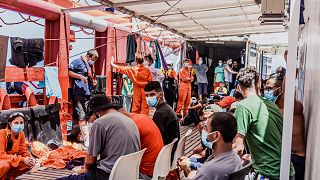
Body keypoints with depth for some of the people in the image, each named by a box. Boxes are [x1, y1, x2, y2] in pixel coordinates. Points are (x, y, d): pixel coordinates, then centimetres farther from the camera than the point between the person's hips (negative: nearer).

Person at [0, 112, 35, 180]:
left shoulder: (21, 134, -4)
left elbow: (23, 151, 2)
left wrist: (29, 158, -21)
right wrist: (22, 159, -32)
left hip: (12, 161, 7)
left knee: (30, 163, -12)